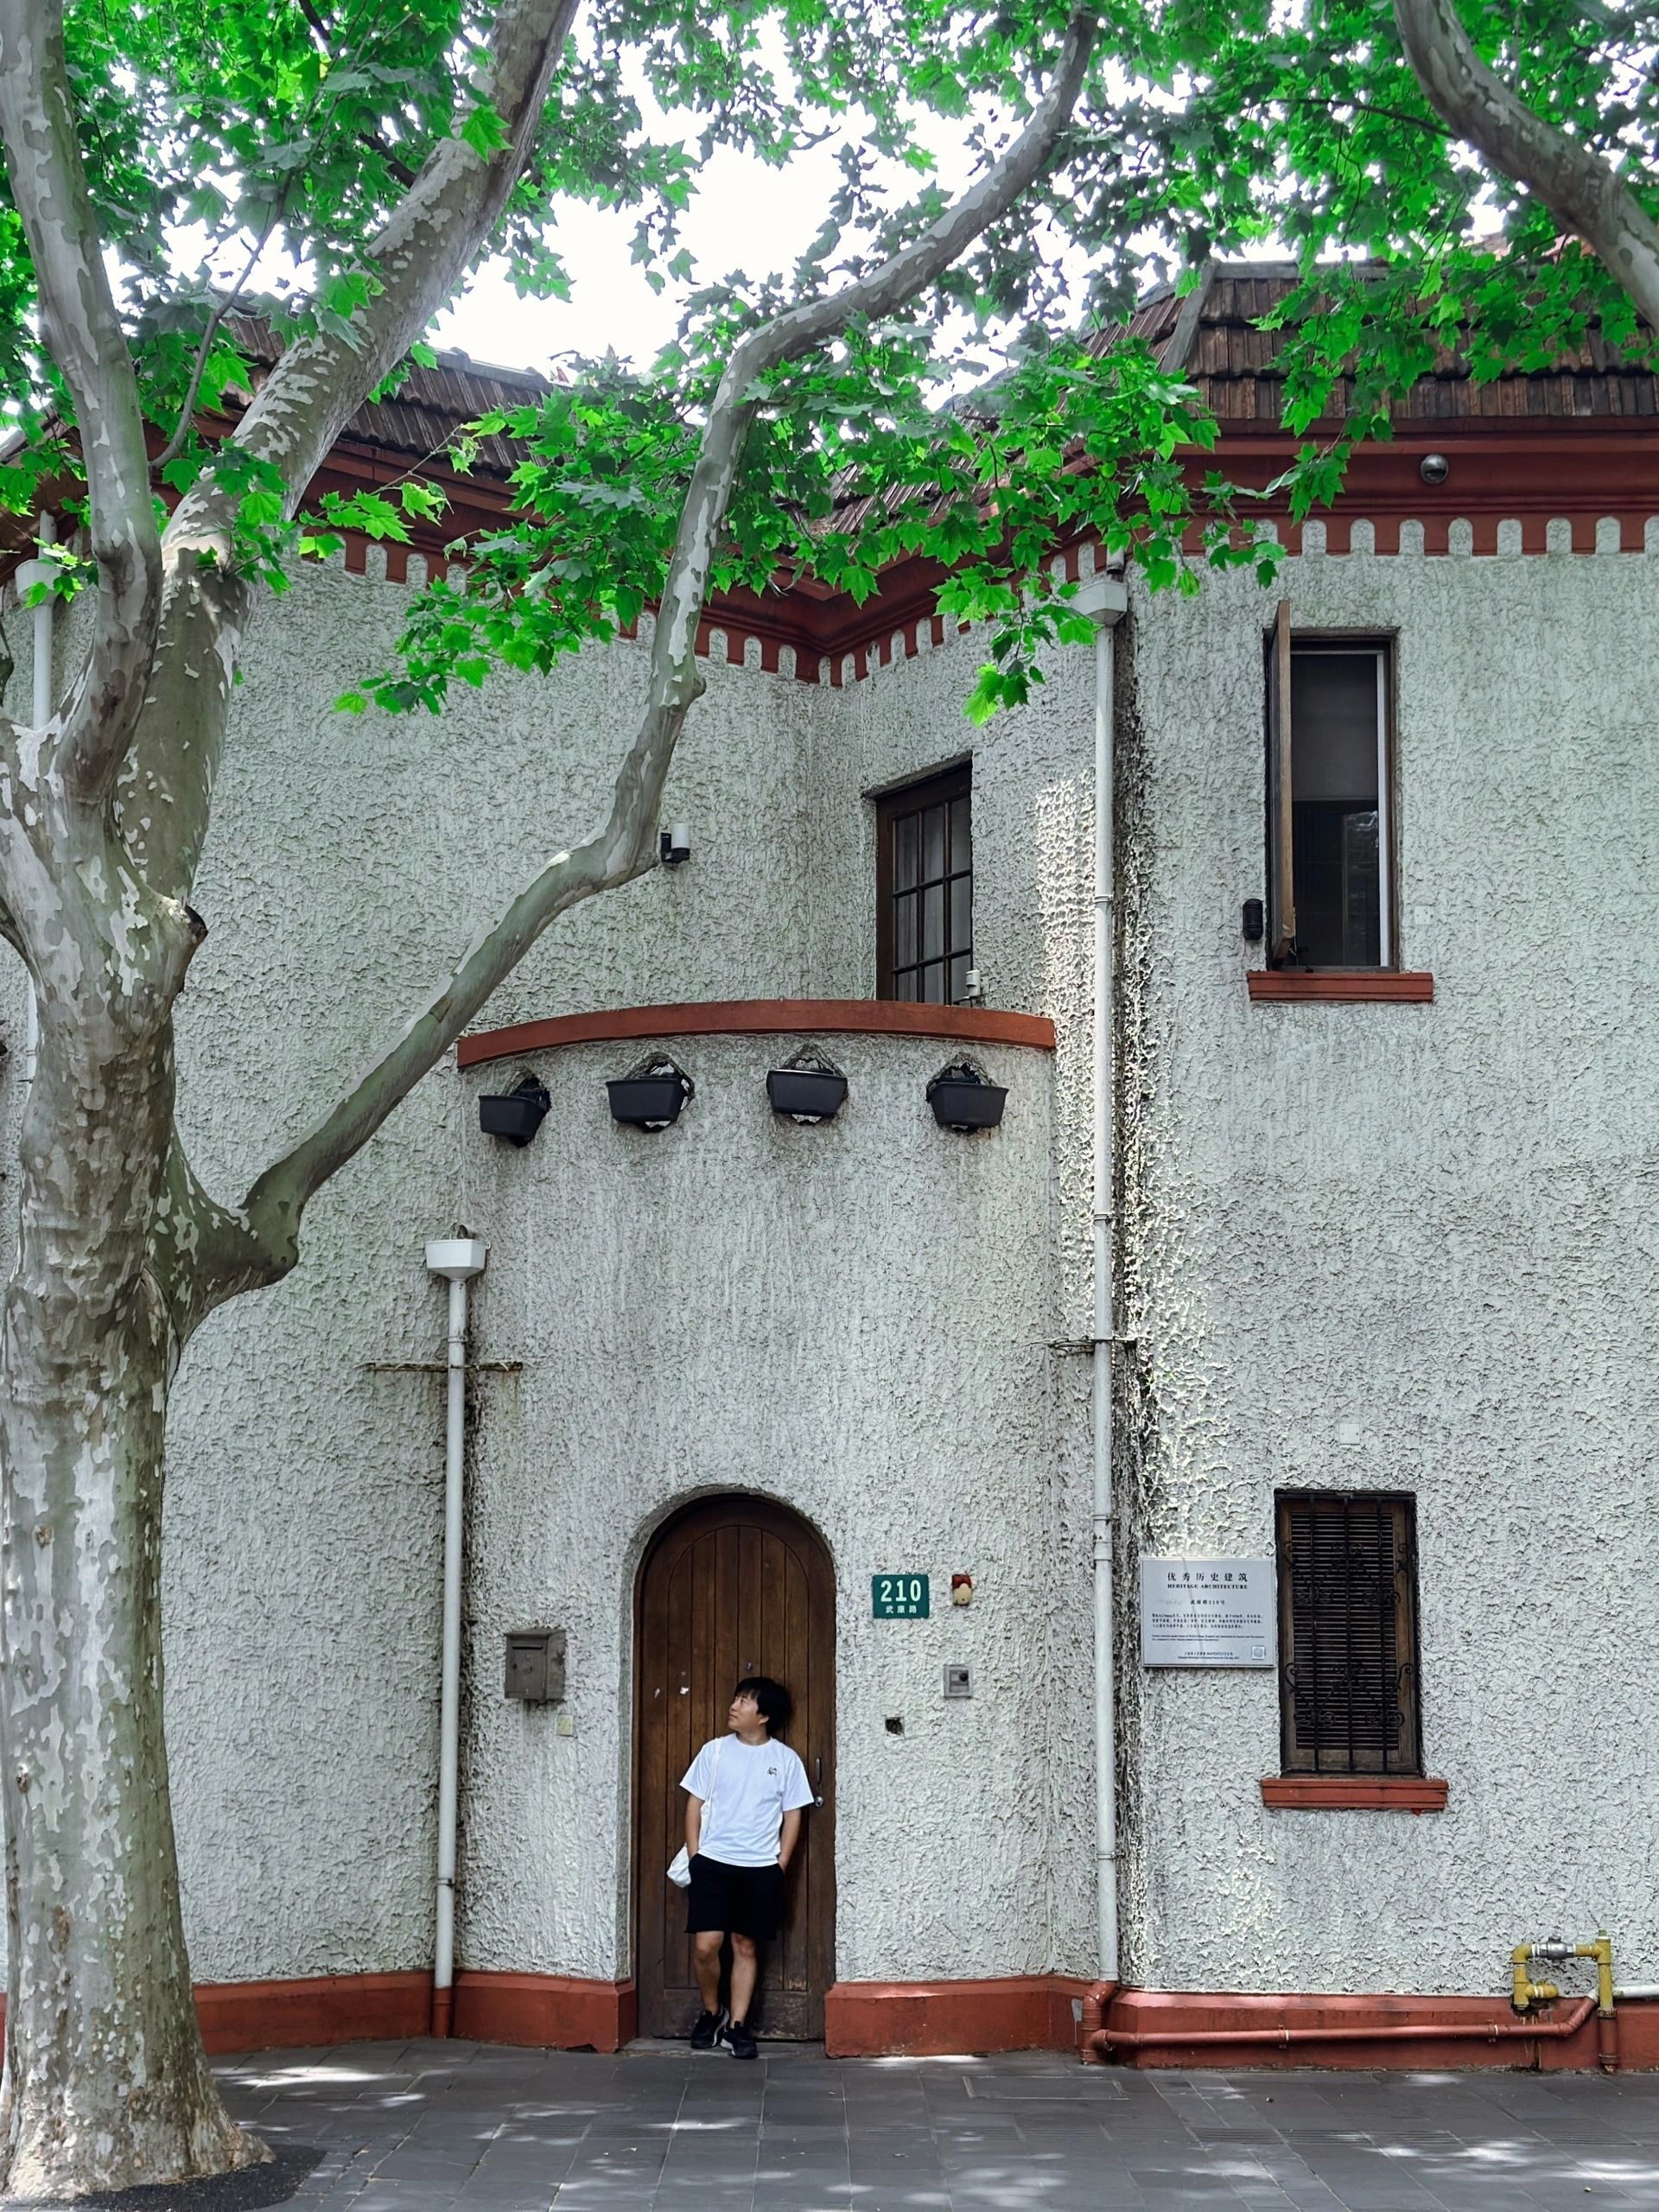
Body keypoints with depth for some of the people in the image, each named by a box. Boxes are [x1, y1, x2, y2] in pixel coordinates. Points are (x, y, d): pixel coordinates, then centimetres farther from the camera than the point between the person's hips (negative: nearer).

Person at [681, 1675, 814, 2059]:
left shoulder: (785, 1760, 1)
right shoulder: (714, 1751, 2)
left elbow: (793, 1815, 5)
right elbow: (695, 1805, 5)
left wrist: (779, 1866, -2)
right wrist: (694, 1857, -1)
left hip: (760, 1868, 0)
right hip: (712, 1863, 0)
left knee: (745, 1946, 5)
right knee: (705, 1945, -8)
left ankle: (736, 2026, 13)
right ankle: (712, 2013, 14)